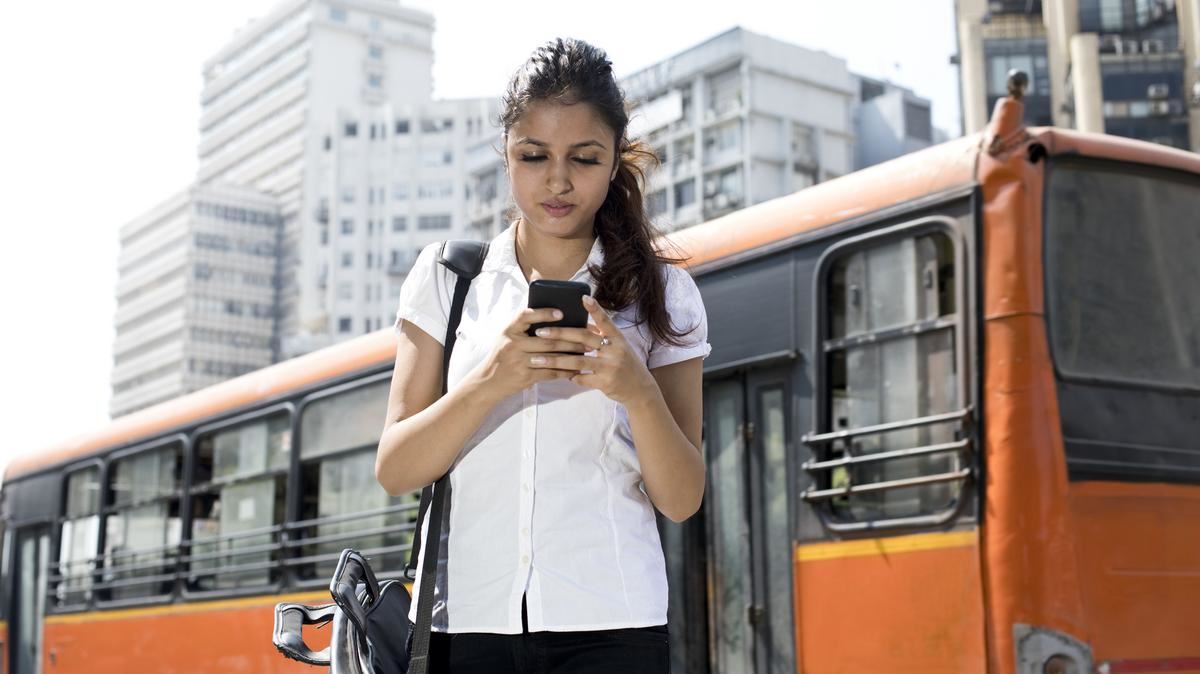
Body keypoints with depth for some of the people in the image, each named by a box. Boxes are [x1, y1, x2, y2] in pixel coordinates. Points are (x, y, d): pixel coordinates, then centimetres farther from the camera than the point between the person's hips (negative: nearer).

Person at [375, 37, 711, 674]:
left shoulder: (661, 292, 5)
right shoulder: (447, 276, 6)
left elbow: (681, 500, 2)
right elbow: (395, 471, 0)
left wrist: (637, 390, -16)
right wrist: (490, 381, -16)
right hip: (466, 620, 1)